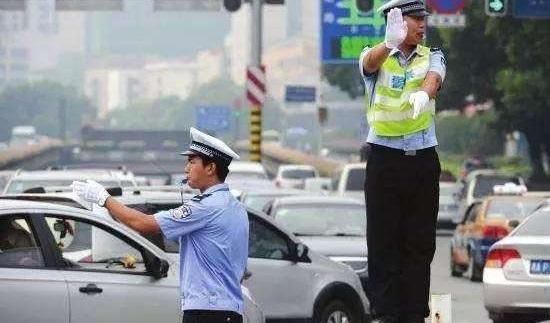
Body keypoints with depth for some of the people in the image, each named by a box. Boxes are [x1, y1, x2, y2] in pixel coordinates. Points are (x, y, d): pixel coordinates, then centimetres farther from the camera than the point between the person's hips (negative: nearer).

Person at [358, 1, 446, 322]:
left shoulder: (432, 57, 9)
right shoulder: (376, 57, 2)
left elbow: (434, 78, -14)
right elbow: (370, 63, -23)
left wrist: (423, 93, -40)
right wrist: (390, 43, -47)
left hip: (423, 159, 2)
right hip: (384, 158, -2)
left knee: (421, 242, 2)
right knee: (384, 240, -4)